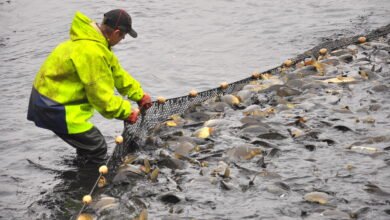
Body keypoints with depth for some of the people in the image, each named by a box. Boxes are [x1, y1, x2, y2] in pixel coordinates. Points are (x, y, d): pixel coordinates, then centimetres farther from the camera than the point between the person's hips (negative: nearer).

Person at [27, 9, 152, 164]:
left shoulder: (95, 41, 5)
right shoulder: (92, 52, -28)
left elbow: (116, 72, 15)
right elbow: (101, 96, -23)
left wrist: (139, 95, 15)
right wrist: (126, 113, -11)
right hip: (53, 108, -10)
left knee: (87, 145, 25)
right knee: (97, 148, -3)